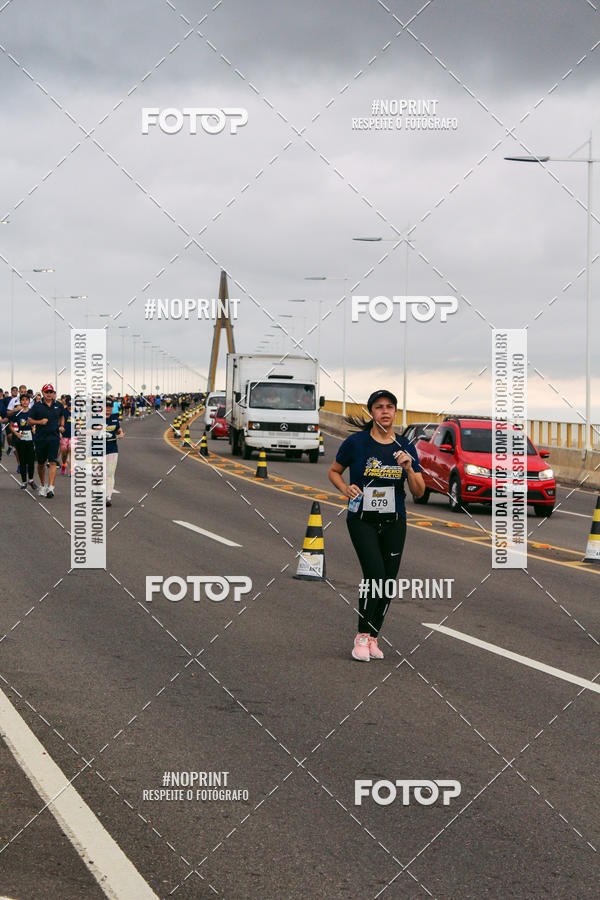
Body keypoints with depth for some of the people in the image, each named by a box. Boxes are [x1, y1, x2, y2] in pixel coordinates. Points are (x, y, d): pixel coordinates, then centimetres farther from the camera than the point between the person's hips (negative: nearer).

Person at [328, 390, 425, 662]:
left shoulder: (405, 447, 3)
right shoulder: (356, 442, -6)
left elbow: (419, 492, 4)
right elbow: (334, 472, 8)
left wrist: (409, 469, -14)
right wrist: (346, 488, -11)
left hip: (394, 522, 4)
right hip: (362, 520, -4)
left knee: (388, 581, 3)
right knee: (375, 574, -19)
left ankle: (373, 638, 17)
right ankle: (362, 636, -6)